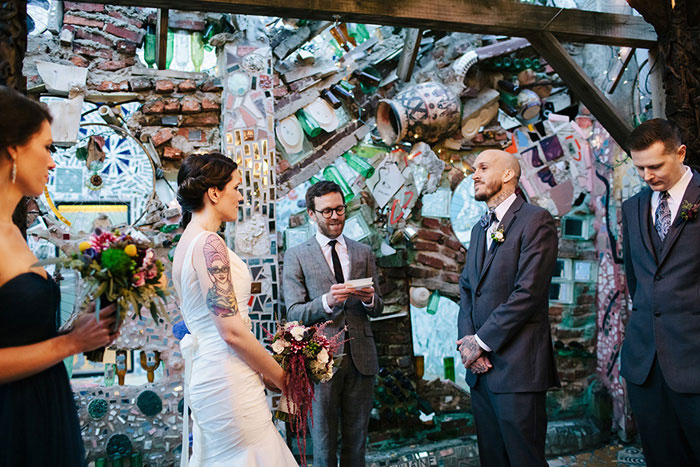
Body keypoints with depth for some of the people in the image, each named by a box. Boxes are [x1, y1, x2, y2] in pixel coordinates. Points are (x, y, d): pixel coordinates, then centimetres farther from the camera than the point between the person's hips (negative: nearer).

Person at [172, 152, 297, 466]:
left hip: (206, 376, 9)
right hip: (228, 380, -9)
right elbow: (232, 331, -19)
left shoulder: (186, 243, 14)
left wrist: (263, 369, 16)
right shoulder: (209, 244, -15)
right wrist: (280, 376, -6)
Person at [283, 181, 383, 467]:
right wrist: (327, 301, -22)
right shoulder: (296, 256, 1)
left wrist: (370, 299, -11)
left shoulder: (363, 252, 11)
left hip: (361, 357, 3)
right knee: (324, 442, 8)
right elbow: (294, 313, -5)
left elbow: (377, 309, 12)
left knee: (356, 442, 13)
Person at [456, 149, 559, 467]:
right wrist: (467, 340, -2)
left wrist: (481, 342, -13)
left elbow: (528, 292, -16)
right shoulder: (480, 229, 19)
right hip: (480, 367, 8)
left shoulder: (536, 221, -7)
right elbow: (466, 289, 15)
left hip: (517, 368, -7)